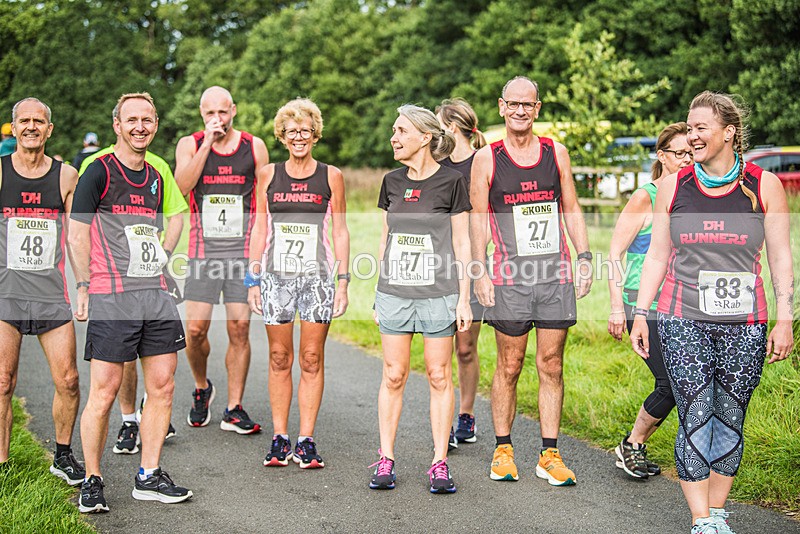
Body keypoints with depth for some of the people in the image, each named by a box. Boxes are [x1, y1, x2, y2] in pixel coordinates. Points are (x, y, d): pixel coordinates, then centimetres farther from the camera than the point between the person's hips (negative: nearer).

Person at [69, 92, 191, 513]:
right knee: (104, 390, -6)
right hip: (110, 298, -6)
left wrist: (155, 266, 17)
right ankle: (92, 481, 8)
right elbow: (77, 233, -6)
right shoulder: (99, 171, -4)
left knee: (162, 386, 5)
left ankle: (148, 477, 15)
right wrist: (84, 289, -10)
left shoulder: (155, 177, 16)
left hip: (155, 295, 7)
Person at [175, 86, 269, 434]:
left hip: (244, 250, 0)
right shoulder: (190, 144, 4)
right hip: (203, 250, 0)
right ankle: (202, 388, 24)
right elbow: (181, 186, -13)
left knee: (239, 329, -2)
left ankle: (234, 410, 7)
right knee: (196, 329, -4)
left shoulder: (254, 147, 6)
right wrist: (207, 143, -16)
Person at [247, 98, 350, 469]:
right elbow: (259, 230, 10)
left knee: (312, 359, 0)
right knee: (279, 358, 5)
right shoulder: (268, 175, 8)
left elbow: (340, 232, 6)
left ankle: (306, 440, 7)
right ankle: (279, 439, 12)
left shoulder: (331, 176, 4)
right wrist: (253, 279, 5)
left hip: (317, 275, -1)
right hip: (276, 273, 1)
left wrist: (343, 281, 0)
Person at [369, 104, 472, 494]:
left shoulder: (451, 181, -3)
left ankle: (439, 463, 9)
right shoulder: (392, 182, 9)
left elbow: (461, 245, -2)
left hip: (438, 294, -3)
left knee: (439, 376, 2)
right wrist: (379, 293, 12)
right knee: (393, 376, 5)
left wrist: (464, 299, -5)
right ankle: (385, 459, 13)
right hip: (395, 292, 4)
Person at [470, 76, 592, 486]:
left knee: (551, 367, 4)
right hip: (510, 278, -2)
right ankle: (503, 451, 18)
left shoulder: (556, 153, 8)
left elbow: (571, 210, 12)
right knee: (509, 367, 5)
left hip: (556, 275, 2)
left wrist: (584, 257, 2)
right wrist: (480, 271, -6)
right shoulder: (486, 159, 1)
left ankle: (549, 455, 11)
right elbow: (478, 218, 1)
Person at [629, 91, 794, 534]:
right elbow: (657, 256, 11)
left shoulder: (764, 186, 2)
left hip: (744, 326, 0)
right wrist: (640, 313, 7)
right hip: (683, 322, 0)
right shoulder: (673, 186, 5)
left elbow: (780, 258, 5)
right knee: (694, 420, -7)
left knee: (730, 421, 6)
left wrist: (784, 320, 0)